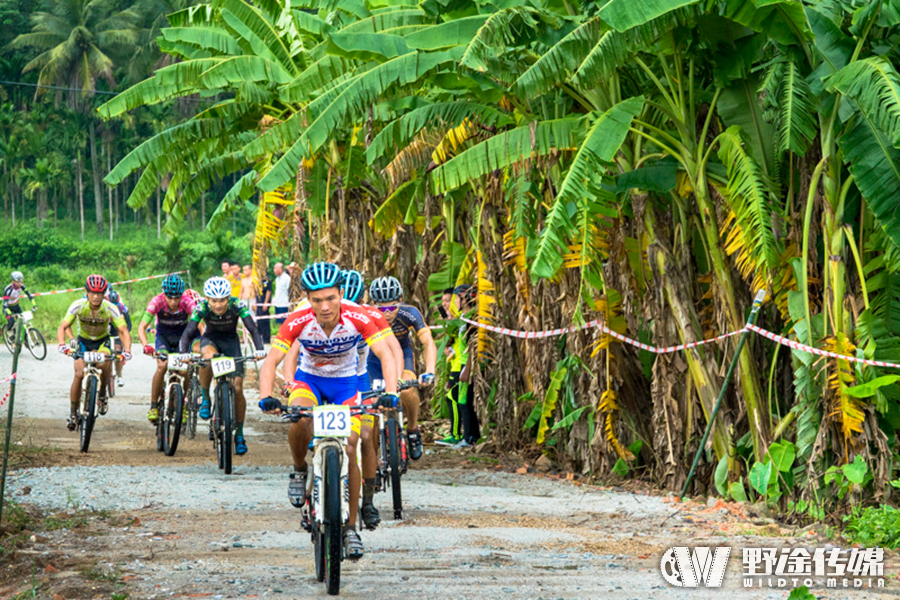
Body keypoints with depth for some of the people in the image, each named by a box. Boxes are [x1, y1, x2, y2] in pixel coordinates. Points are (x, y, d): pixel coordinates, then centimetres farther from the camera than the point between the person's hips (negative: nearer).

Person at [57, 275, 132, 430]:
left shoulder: (110, 308, -24)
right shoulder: (78, 306, -23)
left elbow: (124, 331, -24)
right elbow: (63, 327, -25)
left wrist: (127, 350, -42)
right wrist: (62, 344, -44)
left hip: (102, 341, -1)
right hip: (83, 341, 1)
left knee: (104, 362, -34)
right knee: (79, 374, -19)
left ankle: (102, 394, -7)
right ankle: (73, 413, -2)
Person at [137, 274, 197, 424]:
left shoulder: (188, 302, -30)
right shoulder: (157, 302, -29)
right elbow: (142, 327, -32)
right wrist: (146, 345, -50)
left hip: (182, 336, 0)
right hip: (163, 336, 0)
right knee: (162, 366, -23)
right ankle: (153, 406, -9)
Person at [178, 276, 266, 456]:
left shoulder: (237, 306, -27)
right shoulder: (202, 308, -26)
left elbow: (253, 329, -33)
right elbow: (188, 333, -30)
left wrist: (259, 350, -50)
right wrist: (183, 353, -49)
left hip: (231, 341, 1)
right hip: (210, 339, -1)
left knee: (237, 388, -10)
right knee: (208, 355, -39)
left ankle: (239, 435, 4)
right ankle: (205, 398, -18)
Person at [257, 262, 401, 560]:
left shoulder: (357, 318, -27)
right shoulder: (298, 321, -27)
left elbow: (386, 355, -31)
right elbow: (272, 360, -28)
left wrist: (390, 393, -47)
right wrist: (266, 397, -45)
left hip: (345, 382, 0)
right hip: (309, 379, 0)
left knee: (348, 450, -11)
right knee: (299, 421, -34)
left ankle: (350, 527, 1)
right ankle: (300, 470, -3)